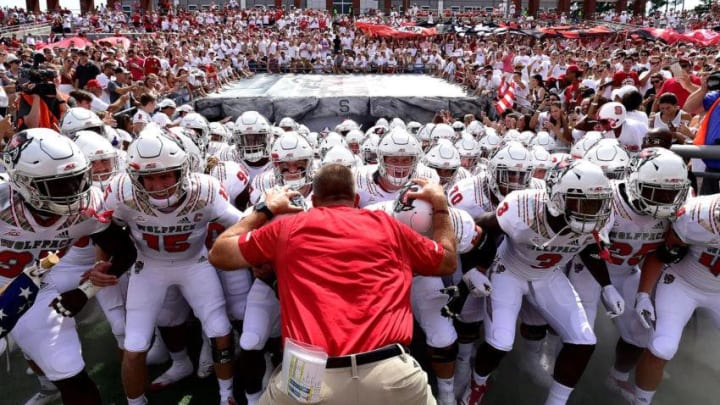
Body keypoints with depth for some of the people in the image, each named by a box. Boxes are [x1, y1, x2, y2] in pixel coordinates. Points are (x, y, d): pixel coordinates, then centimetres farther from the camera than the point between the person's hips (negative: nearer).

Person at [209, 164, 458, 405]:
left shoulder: (288, 228, 10)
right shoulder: (386, 225, 13)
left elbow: (219, 255, 22)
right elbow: (448, 262, 26)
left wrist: (266, 209, 31)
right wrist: (439, 203, 37)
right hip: (389, 374, 1)